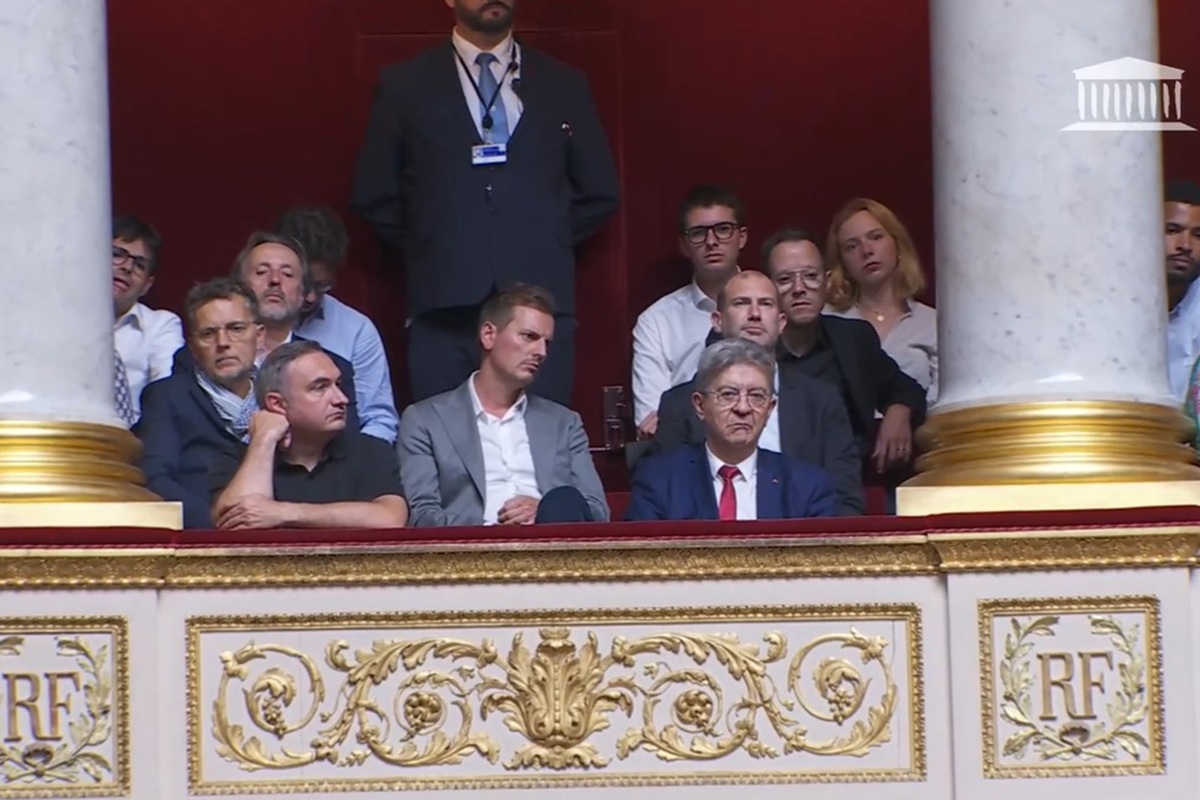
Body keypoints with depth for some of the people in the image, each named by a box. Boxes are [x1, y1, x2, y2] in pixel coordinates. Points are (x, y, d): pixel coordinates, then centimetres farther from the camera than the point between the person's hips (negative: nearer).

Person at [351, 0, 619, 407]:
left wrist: (549, 243, 9)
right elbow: (373, 196, 12)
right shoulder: (405, 85, 9)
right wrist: (424, 247, 6)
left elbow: (599, 194, 18)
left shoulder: (563, 85, 14)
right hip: (445, 302, -1)